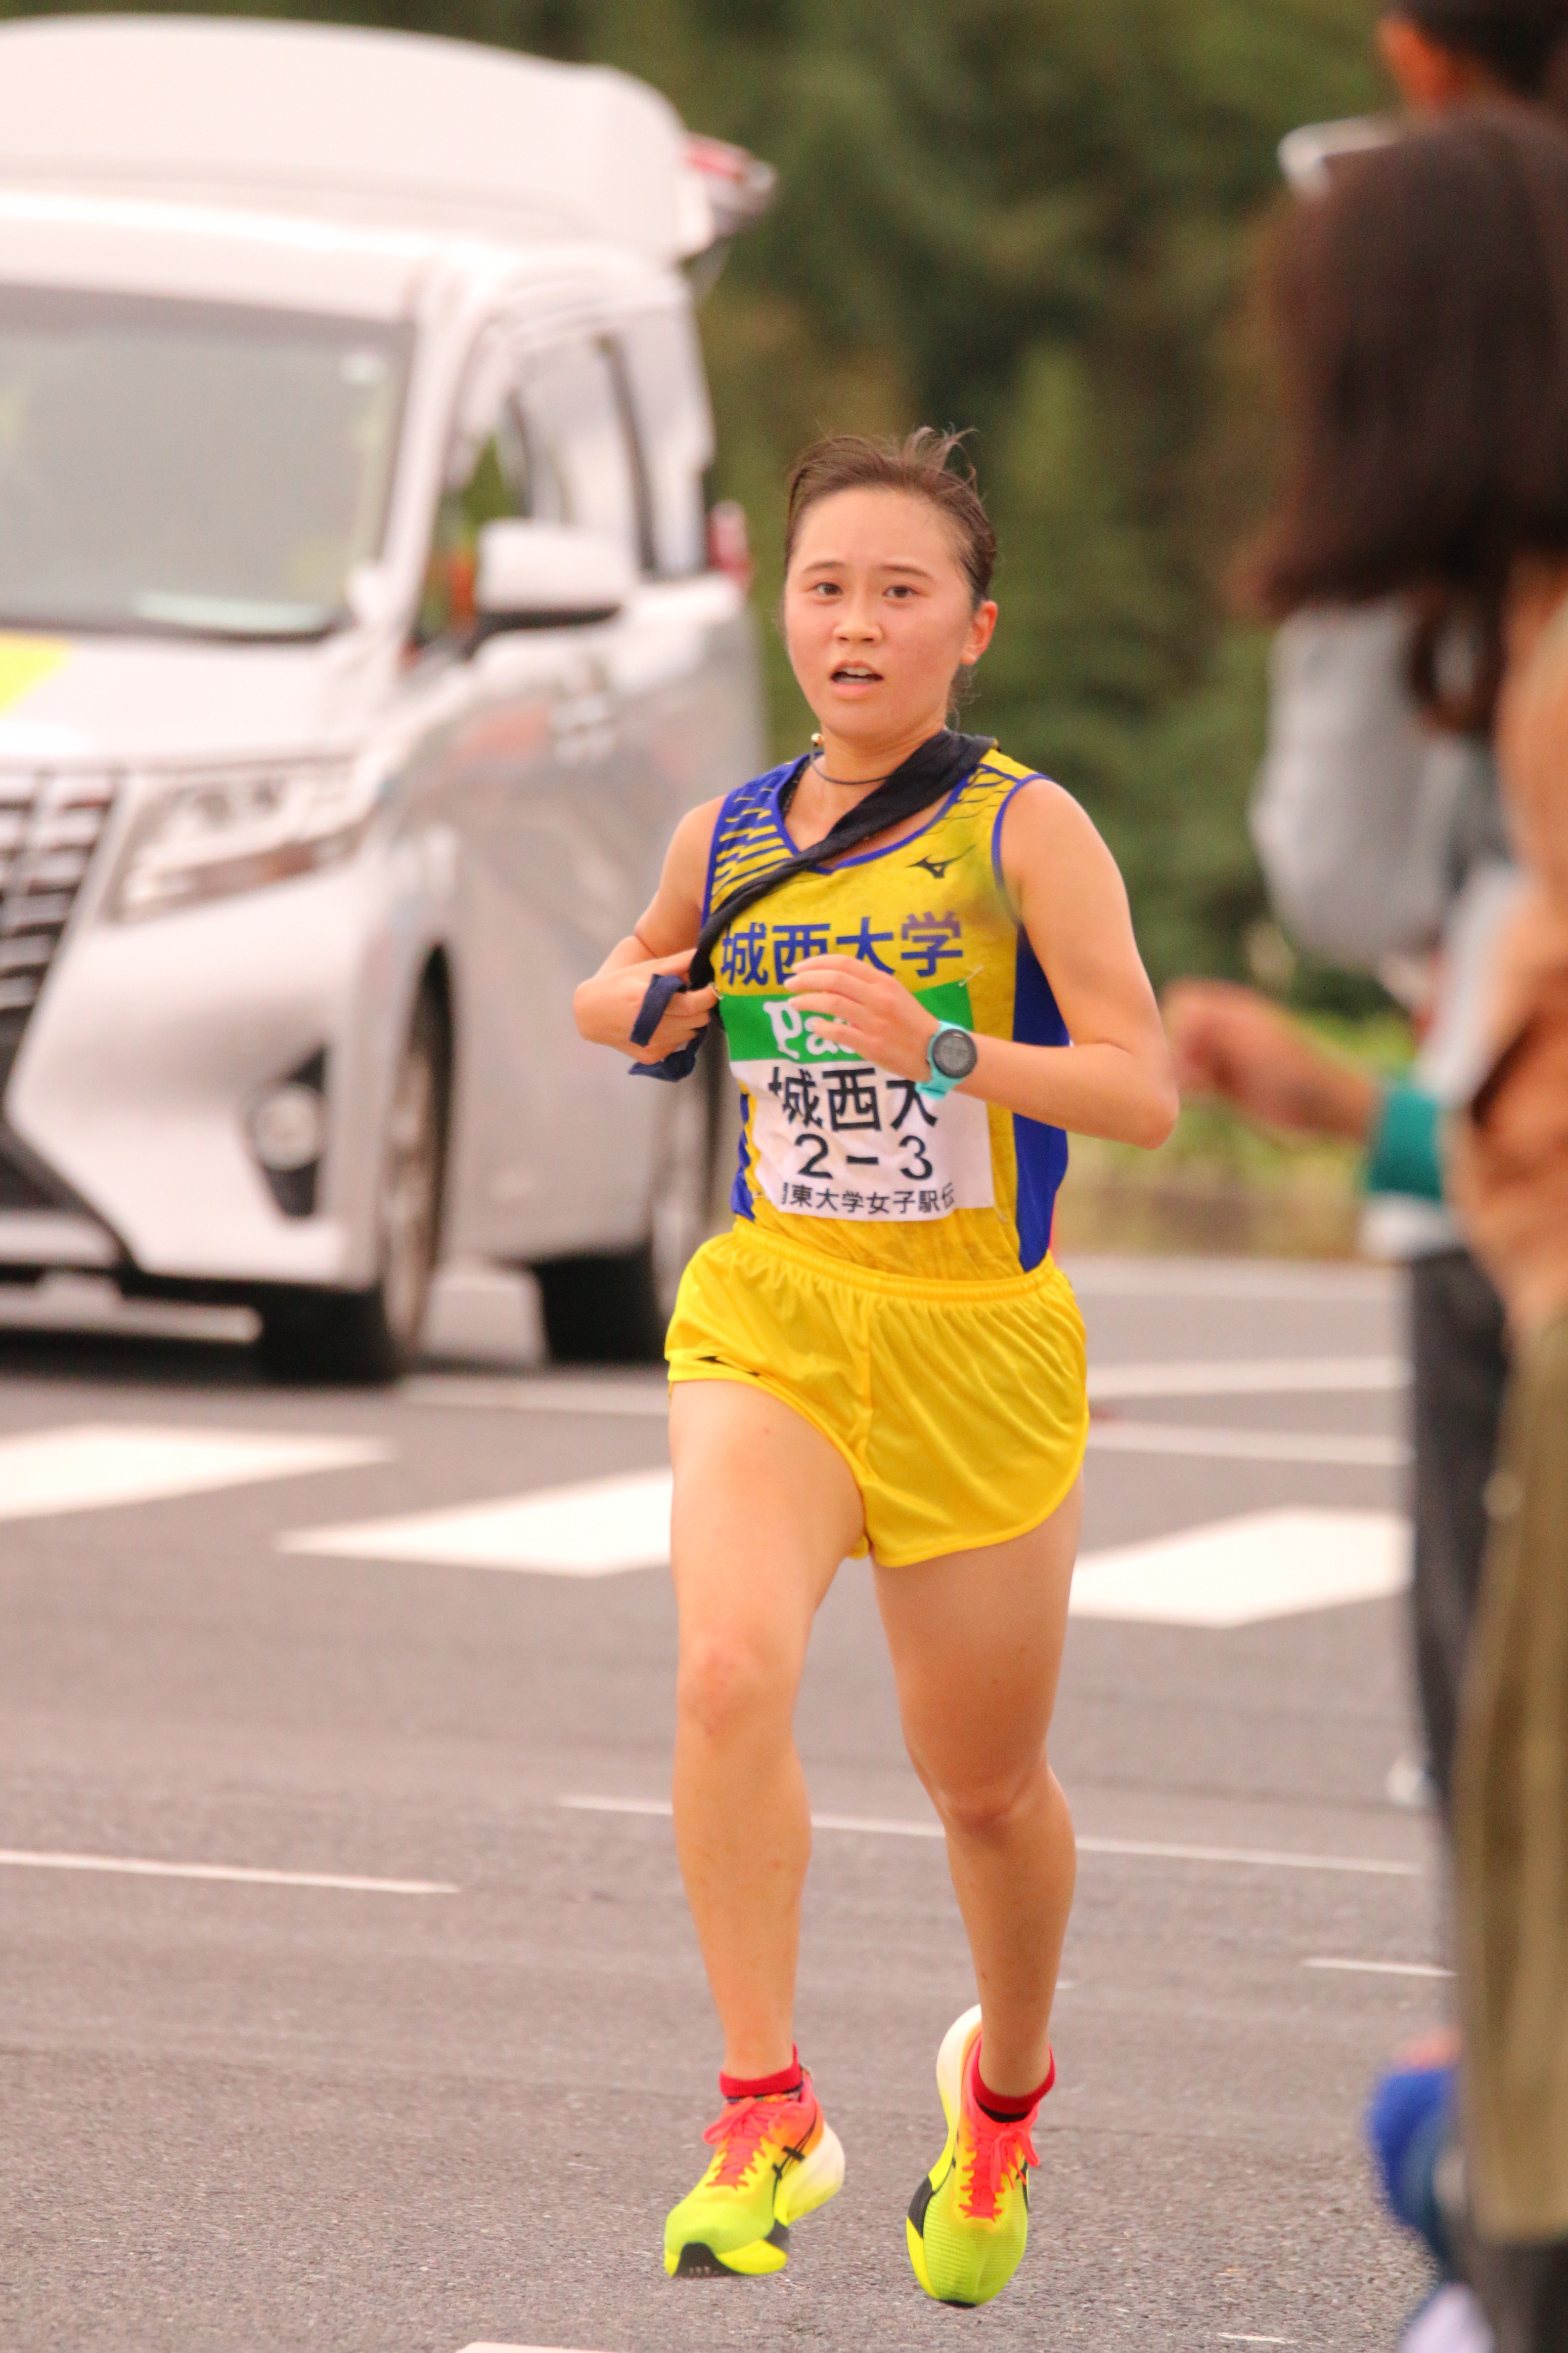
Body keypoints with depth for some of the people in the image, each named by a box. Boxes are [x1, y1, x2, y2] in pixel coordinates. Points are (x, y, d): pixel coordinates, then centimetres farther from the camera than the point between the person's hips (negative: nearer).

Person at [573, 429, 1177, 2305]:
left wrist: (944, 1047, -31)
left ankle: (1005, 2084, 42)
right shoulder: (730, 840, 4)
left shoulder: (1024, 831, -9)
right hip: (771, 1315, 2)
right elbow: (621, 986, 24)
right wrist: (645, 1006, 1)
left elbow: (1144, 1092, -16)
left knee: (983, 1780, 12)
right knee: (729, 1675, -26)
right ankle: (766, 2114, -18)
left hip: (983, 1347, -2)